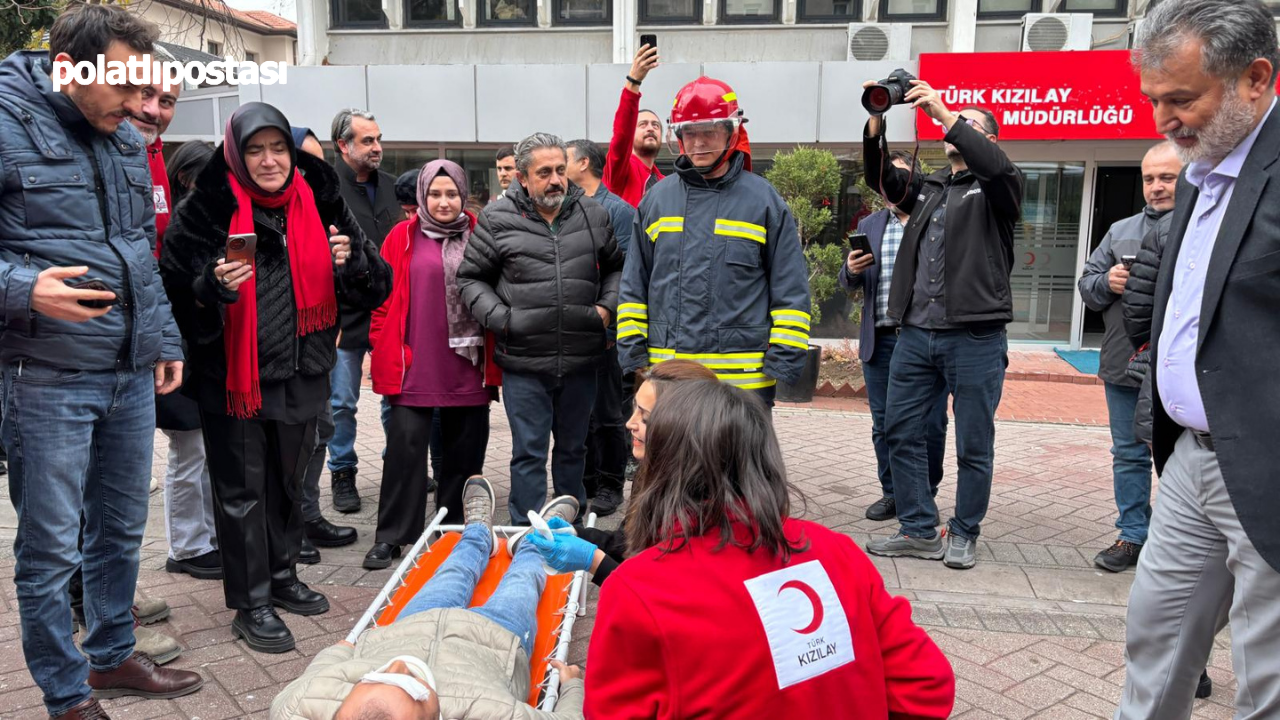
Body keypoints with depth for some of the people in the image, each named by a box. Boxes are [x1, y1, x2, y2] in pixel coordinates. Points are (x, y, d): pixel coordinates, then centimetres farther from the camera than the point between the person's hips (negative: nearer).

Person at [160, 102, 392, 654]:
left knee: (288, 483, 19)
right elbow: (175, 292, -8)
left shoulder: (318, 204, 3)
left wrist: (353, 260, -14)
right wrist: (215, 286, -27)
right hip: (234, 377, -4)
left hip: (300, 375, 4)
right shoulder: (208, 210, -8)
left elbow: (373, 289, 8)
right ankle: (251, 604, 18)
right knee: (242, 491, 5)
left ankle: (282, 576, 37)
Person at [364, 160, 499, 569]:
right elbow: (384, 298, 3)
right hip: (414, 368, -2)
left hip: (468, 367, 2)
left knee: (465, 451, 10)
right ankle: (391, 536, 9)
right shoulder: (403, 238, 2)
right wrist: (384, 351, -2)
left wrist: (494, 358, 5)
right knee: (405, 448, -2)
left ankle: (456, 531, 26)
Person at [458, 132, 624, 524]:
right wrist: (499, 318, -8)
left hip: (581, 360, 3)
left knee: (573, 448, 17)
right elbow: (471, 278, 4)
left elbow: (615, 267, 19)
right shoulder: (497, 219, -3)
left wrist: (607, 306, 3)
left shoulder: (593, 214, 5)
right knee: (529, 452, 4)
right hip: (524, 362, -3)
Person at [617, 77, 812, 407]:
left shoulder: (764, 200, 1)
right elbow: (633, 288, 12)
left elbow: (790, 292, 1)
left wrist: (783, 363, -6)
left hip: (744, 379, -3)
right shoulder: (657, 199, 9)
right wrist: (634, 357, 5)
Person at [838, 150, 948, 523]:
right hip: (881, 340, 4)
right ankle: (892, 493, 21)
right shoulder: (869, 226, 14)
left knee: (930, 424, 3)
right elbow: (848, 282, 11)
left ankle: (925, 496, 18)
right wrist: (851, 270, -10)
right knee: (884, 423, 9)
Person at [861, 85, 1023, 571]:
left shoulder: (996, 189, 5)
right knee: (900, 432, 6)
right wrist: (877, 121, -7)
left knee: (974, 444, 4)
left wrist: (944, 114, -18)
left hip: (975, 336, -5)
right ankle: (919, 531, 17)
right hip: (916, 334, 5)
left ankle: (964, 534, 19)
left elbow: (997, 166, -17)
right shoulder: (926, 188, 20)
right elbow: (881, 178, 6)